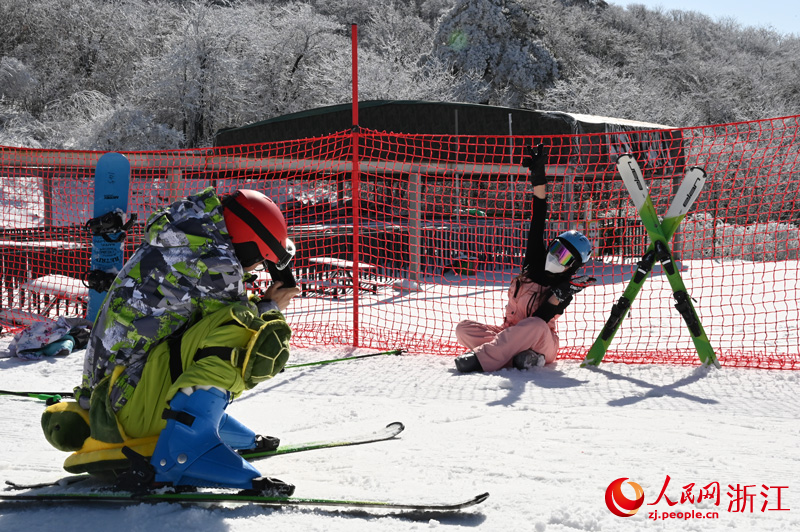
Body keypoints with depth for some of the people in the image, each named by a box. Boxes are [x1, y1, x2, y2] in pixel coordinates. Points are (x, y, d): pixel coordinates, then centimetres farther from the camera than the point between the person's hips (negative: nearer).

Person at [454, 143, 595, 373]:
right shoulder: (536, 263, 4)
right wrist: (538, 175, -7)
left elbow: (536, 322, -19)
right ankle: (517, 355, -32)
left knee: (535, 327, -40)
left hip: (542, 344, -6)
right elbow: (538, 221, -2)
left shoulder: (564, 288, -9)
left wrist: (558, 297, -32)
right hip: (508, 334, 6)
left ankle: (482, 359, -44)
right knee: (464, 328, -16)